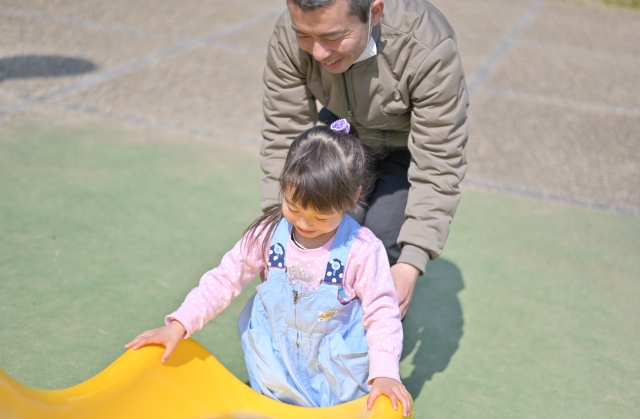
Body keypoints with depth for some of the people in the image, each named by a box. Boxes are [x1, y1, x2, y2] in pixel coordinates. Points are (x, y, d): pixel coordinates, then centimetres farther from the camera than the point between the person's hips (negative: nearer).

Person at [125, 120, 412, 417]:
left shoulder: (363, 250, -19)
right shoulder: (269, 233, -11)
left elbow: (382, 313, -12)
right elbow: (225, 279, -6)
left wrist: (384, 373, -22)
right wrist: (179, 325, -14)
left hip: (338, 367, -2)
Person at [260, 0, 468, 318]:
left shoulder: (428, 48, -40)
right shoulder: (287, 39, -30)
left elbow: (437, 166, -35)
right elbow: (285, 138, -23)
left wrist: (411, 265, -39)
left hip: (411, 145, -3)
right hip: (345, 134, 3)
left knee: (382, 241, -14)